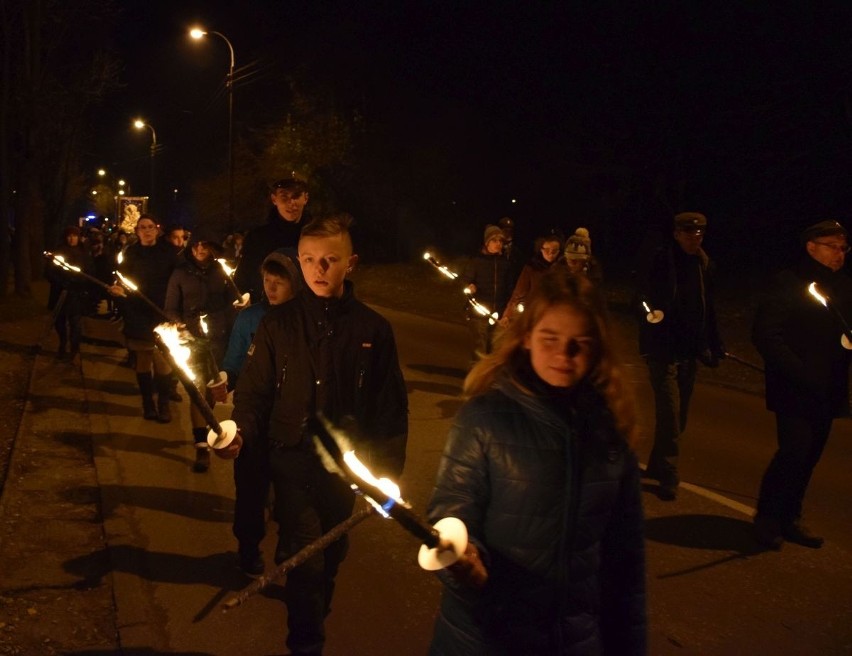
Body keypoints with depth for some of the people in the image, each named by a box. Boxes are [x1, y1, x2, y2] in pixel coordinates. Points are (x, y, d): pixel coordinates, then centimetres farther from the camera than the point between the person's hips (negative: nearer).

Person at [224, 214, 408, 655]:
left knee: (330, 555, 17)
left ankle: (313, 617, 44)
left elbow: (391, 406, 0)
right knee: (304, 557, -8)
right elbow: (254, 391, 0)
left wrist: (387, 469, -2)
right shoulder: (278, 324, -5)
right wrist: (241, 433, -18)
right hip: (293, 459, -1)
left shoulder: (372, 329, -5)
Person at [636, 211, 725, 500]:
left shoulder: (703, 263, 7)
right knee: (670, 414, -7)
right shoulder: (660, 261, -11)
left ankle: (658, 466, 30)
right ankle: (668, 476, 6)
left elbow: (708, 309, 11)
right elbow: (644, 299, -11)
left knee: (679, 415, 14)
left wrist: (714, 346, 10)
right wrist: (650, 311, -30)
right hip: (663, 349, -6)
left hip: (689, 350, 6)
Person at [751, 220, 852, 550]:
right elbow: (765, 335, -13)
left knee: (810, 454, 8)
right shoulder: (788, 283, -7)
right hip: (794, 389, -6)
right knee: (794, 450, -10)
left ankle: (790, 518, 22)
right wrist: (800, 373, -19)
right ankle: (767, 518, 7)